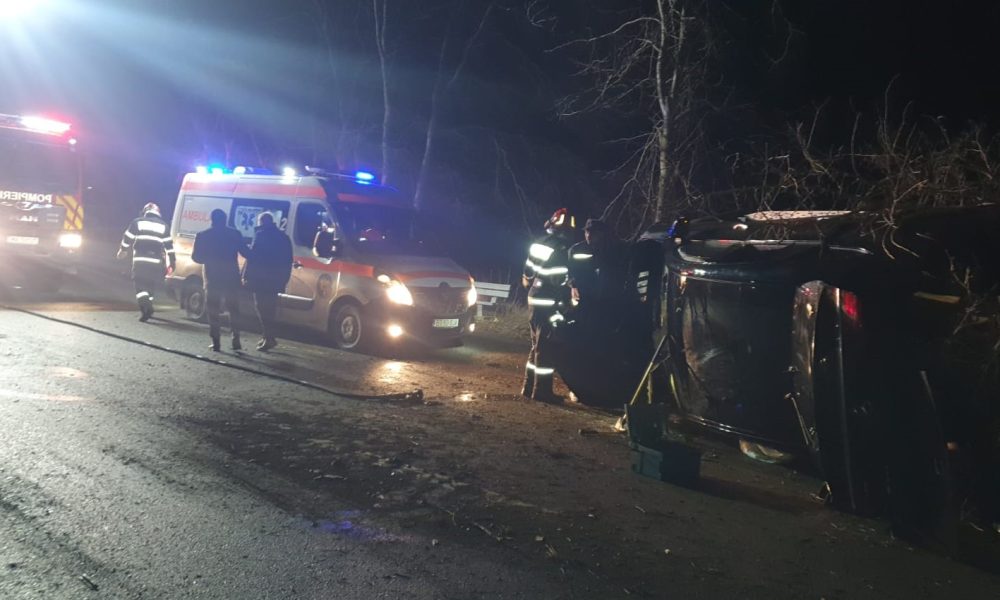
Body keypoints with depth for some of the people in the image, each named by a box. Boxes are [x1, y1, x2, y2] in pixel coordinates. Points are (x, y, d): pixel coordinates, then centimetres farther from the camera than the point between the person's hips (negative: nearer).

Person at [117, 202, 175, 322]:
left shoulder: (137, 222, 8)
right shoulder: (163, 225, 12)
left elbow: (127, 238, 8)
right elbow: (168, 245, 9)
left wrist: (122, 251, 24)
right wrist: (172, 263, 12)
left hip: (140, 261, -2)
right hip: (156, 263, 2)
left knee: (140, 285, 1)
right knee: (151, 285, 15)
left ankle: (144, 305, -22)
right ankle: (147, 307, 13)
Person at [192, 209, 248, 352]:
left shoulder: (203, 236, -1)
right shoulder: (234, 234, 0)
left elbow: (196, 257, 1)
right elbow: (245, 252, -4)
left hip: (212, 278, -1)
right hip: (231, 278, 1)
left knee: (214, 311, 7)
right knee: (234, 309, 13)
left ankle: (216, 342, 2)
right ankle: (236, 340, 7)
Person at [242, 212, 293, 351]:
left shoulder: (261, 235, -5)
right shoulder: (283, 237, 16)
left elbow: (253, 256, -12)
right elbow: (288, 260, 16)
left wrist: (246, 275, -9)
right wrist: (284, 279, 19)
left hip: (261, 279, -7)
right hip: (276, 280, 7)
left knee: (262, 308, -5)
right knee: (270, 308, 16)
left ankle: (269, 337, -11)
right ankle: (268, 337, 20)